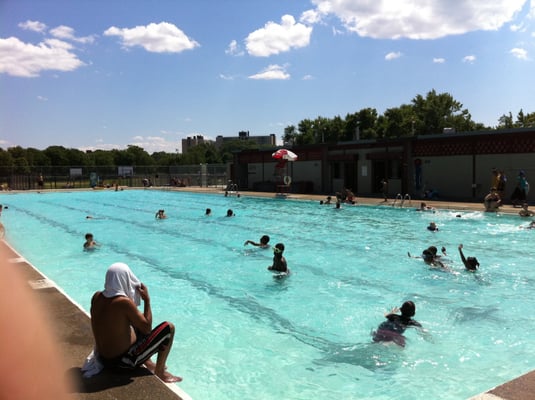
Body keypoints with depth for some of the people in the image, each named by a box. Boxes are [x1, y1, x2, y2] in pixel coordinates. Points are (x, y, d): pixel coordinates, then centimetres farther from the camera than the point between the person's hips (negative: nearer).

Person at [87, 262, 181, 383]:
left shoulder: (96, 297, -5)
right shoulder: (124, 302, -26)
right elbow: (147, 328, -17)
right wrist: (147, 300, -10)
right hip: (124, 361, -8)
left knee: (137, 324, 30)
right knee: (168, 327, -2)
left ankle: (149, 364, 36)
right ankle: (160, 372, 11)